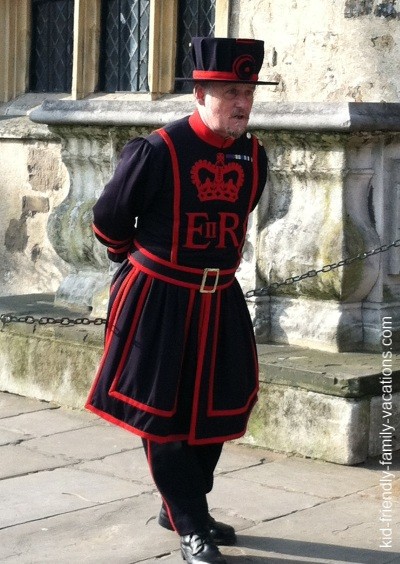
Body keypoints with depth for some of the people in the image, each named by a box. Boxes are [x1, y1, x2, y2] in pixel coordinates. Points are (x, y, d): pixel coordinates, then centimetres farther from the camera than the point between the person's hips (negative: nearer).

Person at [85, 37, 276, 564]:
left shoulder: (254, 157, -1)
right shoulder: (157, 151, -17)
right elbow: (110, 221, -2)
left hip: (221, 300, 5)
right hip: (159, 303, -5)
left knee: (215, 411, 11)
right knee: (162, 414, 1)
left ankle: (180, 506, 31)